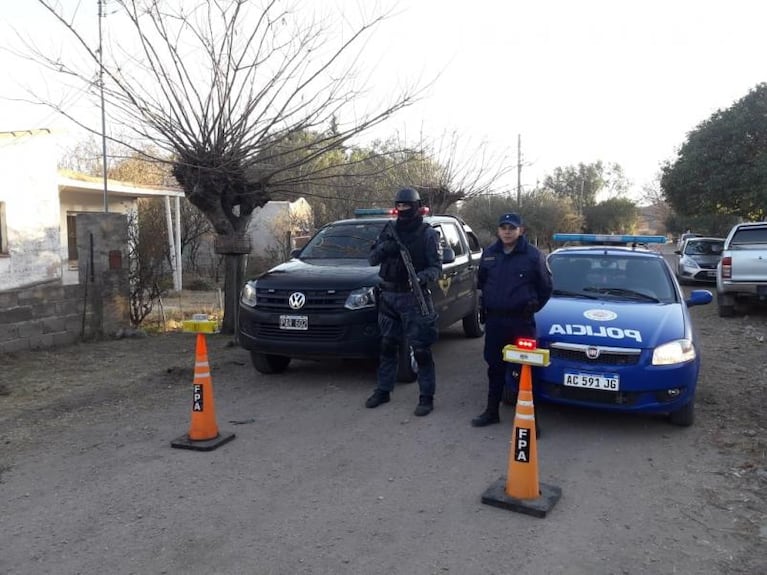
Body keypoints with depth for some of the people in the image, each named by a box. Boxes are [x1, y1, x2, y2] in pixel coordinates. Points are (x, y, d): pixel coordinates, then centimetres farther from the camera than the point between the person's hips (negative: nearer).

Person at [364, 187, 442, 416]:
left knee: (421, 350, -4)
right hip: (388, 295, 5)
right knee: (387, 345, 14)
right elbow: (372, 259, 7)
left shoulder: (428, 233, -4)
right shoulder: (389, 229, 9)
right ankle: (383, 390, 26)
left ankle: (426, 397, 7)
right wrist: (384, 248, -15)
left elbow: (436, 266, -6)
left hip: (413, 297, -5)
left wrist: (422, 276, -28)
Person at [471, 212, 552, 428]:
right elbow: (482, 283, 22)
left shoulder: (533, 255, -5)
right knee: (495, 367, 12)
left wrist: (532, 307, 6)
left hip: (521, 321, -4)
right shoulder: (489, 254, 7)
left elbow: (545, 287, 4)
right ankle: (492, 411, 24)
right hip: (494, 320, 4)